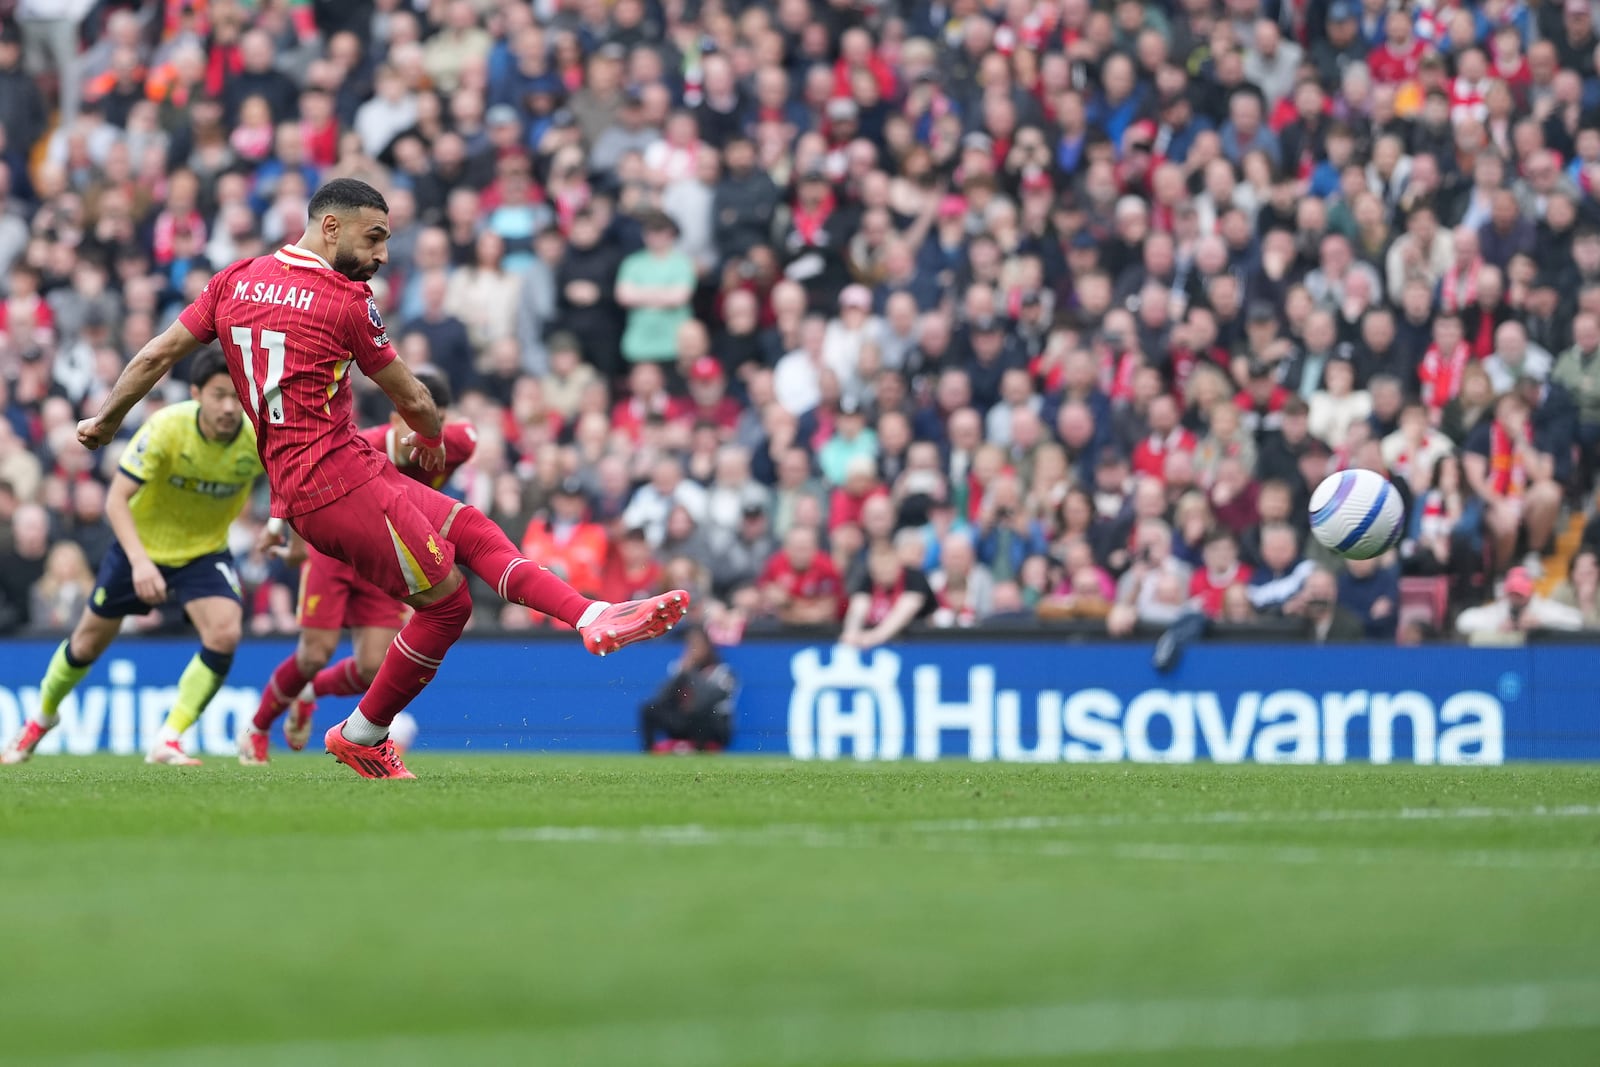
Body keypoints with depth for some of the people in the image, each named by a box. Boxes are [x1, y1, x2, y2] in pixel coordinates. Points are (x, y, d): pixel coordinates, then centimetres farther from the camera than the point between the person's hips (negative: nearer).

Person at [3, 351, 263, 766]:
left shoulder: (259, 439, -24)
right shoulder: (166, 428, -31)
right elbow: (116, 499, -32)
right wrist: (140, 561, -45)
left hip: (205, 551, 1)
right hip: (141, 546, -1)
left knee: (225, 632, -25)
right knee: (90, 641, 12)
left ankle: (168, 741, -13)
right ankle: (43, 715, 42)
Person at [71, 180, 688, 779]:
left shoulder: (237, 280, 10)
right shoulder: (347, 302, -8)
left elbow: (157, 355, 13)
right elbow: (411, 399, 3)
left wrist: (105, 421, 27)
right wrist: (432, 439, 24)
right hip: (337, 476, -9)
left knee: (472, 530, 9)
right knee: (447, 602, -2)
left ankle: (593, 618, -2)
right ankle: (360, 738, 11)